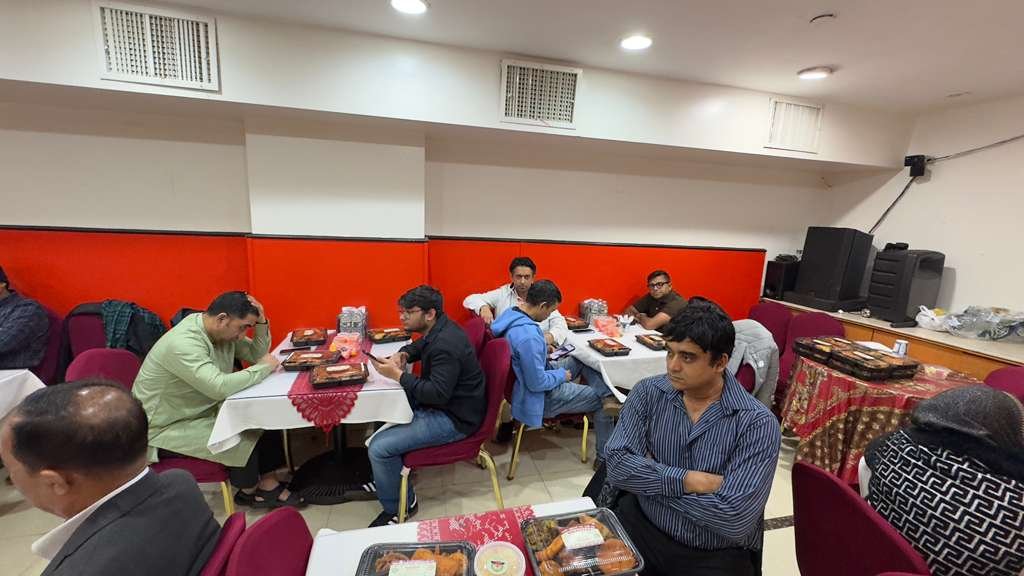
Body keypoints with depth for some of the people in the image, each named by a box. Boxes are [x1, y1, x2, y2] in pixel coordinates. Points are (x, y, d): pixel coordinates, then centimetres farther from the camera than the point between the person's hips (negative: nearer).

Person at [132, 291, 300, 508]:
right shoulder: (183, 343, -30)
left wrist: (261, 322, -13)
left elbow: (257, 353, 4)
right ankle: (249, 490, 8)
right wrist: (264, 367, -25)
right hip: (166, 429, -8)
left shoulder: (222, 331, -4)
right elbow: (219, 388, -40)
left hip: (203, 411, 8)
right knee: (244, 439, -20)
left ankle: (268, 482, 1)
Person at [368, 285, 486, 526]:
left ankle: (398, 508, 10)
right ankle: (383, 478, 31)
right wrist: (402, 355, 0)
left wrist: (398, 375, -26)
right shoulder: (437, 330, 3)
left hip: (454, 418, -11)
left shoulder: (445, 345, -28)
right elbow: (418, 347, 23)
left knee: (379, 448, -16)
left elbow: (438, 394, -31)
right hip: (441, 402, 11)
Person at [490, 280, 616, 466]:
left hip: (523, 378, 9)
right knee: (602, 399, 7)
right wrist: (562, 375, -13)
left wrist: (544, 349, 4)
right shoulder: (528, 335, -36)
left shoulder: (509, 313, -6)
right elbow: (537, 383, -30)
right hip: (540, 397, -9)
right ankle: (605, 457, 23)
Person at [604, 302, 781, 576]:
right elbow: (617, 465, -15)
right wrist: (688, 481, -23)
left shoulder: (757, 424, -16)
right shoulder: (648, 393, -7)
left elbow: (735, 520, -23)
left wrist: (650, 477, -16)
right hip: (641, 527, 2)